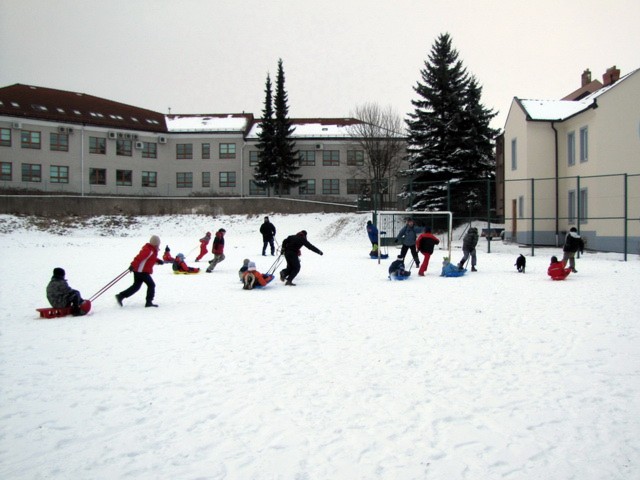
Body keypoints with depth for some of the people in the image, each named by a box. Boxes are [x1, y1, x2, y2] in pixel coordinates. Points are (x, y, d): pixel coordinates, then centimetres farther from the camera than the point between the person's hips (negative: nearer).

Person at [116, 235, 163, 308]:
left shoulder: (152, 249, 12)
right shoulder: (149, 250, -20)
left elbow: (152, 258, 28)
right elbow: (140, 257, -29)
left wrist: (158, 261, 14)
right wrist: (133, 265, -36)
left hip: (138, 270, 10)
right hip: (142, 271, -10)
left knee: (136, 286, 15)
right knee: (151, 285, -1)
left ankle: (120, 296, 14)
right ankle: (149, 302, 2)